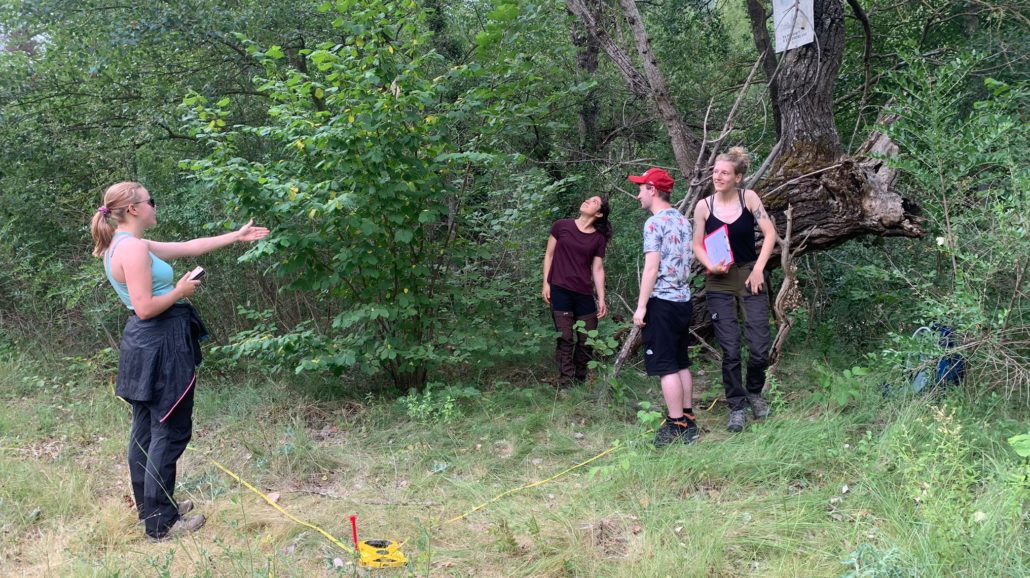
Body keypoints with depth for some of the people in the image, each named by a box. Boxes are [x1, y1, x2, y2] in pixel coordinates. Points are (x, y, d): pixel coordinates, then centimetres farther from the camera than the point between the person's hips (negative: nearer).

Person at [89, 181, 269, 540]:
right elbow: (145, 308, -24)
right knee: (169, 432, -4)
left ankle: (150, 507, 28)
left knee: (146, 429, 16)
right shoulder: (133, 248, -18)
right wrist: (180, 292, -9)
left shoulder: (127, 246, 13)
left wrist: (236, 236, 21)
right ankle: (161, 522, 2)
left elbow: (189, 247, 19)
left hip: (145, 345, 11)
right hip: (160, 346, -11)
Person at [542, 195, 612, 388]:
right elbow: (549, 254, 7)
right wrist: (546, 283, 0)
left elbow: (598, 269, 7)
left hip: (584, 294, 3)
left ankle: (580, 382, 22)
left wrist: (601, 299, 1)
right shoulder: (561, 226, 1)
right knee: (566, 339, -3)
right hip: (560, 290, -2)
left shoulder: (599, 238, 6)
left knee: (587, 341, 5)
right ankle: (566, 385, 4)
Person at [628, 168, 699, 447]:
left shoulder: (655, 223, -12)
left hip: (662, 301, -8)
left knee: (666, 367, -4)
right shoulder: (683, 221, 13)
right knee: (682, 363, 14)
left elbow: (651, 268, -17)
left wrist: (641, 306, -15)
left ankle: (676, 426, -1)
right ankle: (689, 420, 20)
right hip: (684, 301, 9)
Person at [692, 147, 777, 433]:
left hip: (750, 276, 0)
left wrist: (759, 269, -10)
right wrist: (711, 266, -15)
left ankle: (755, 392, 27)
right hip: (719, 282, 0)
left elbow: (770, 233, -4)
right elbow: (697, 245, 3)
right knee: (730, 349, -1)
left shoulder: (748, 198, -6)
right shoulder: (703, 206, -5)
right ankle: (737, 407, 13)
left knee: (759, 346, -2)